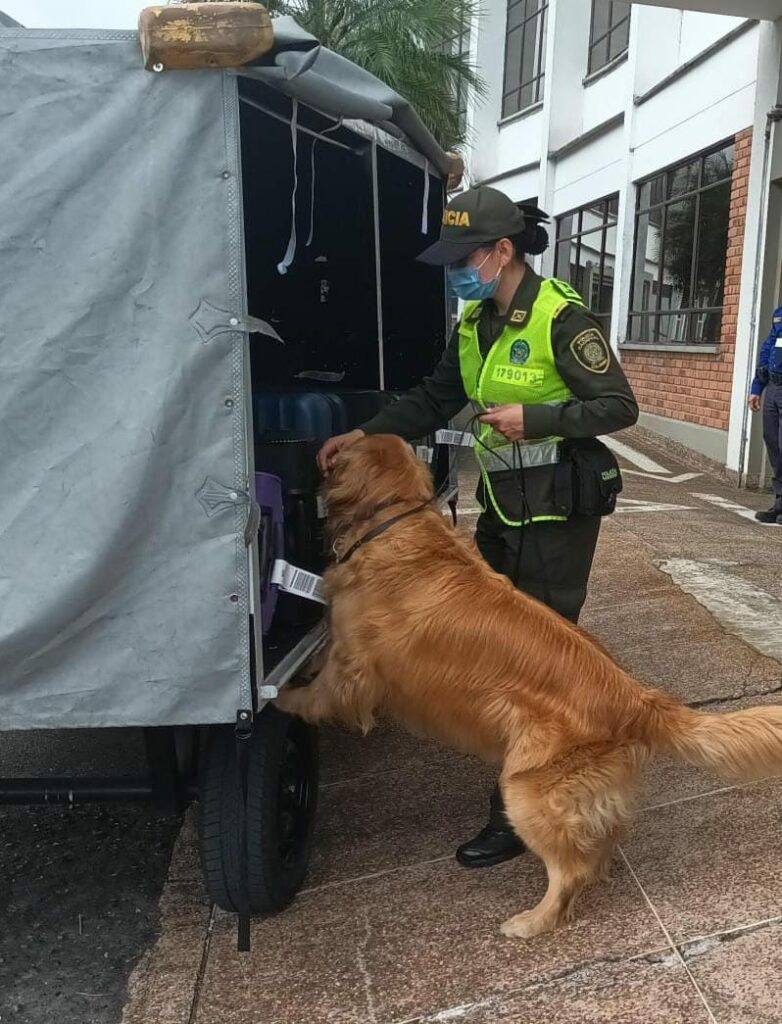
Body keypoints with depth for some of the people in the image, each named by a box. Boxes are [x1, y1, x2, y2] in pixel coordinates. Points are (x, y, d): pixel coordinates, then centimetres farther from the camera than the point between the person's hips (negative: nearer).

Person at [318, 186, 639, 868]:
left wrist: (533, 418, -22)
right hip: (502, 503, 8)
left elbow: (619, 407, -14)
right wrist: (363, 435, 0)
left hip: (555, 509, -8)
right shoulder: (474, 322, 8)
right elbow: (432, 401, 11)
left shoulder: (560, 316, -16)